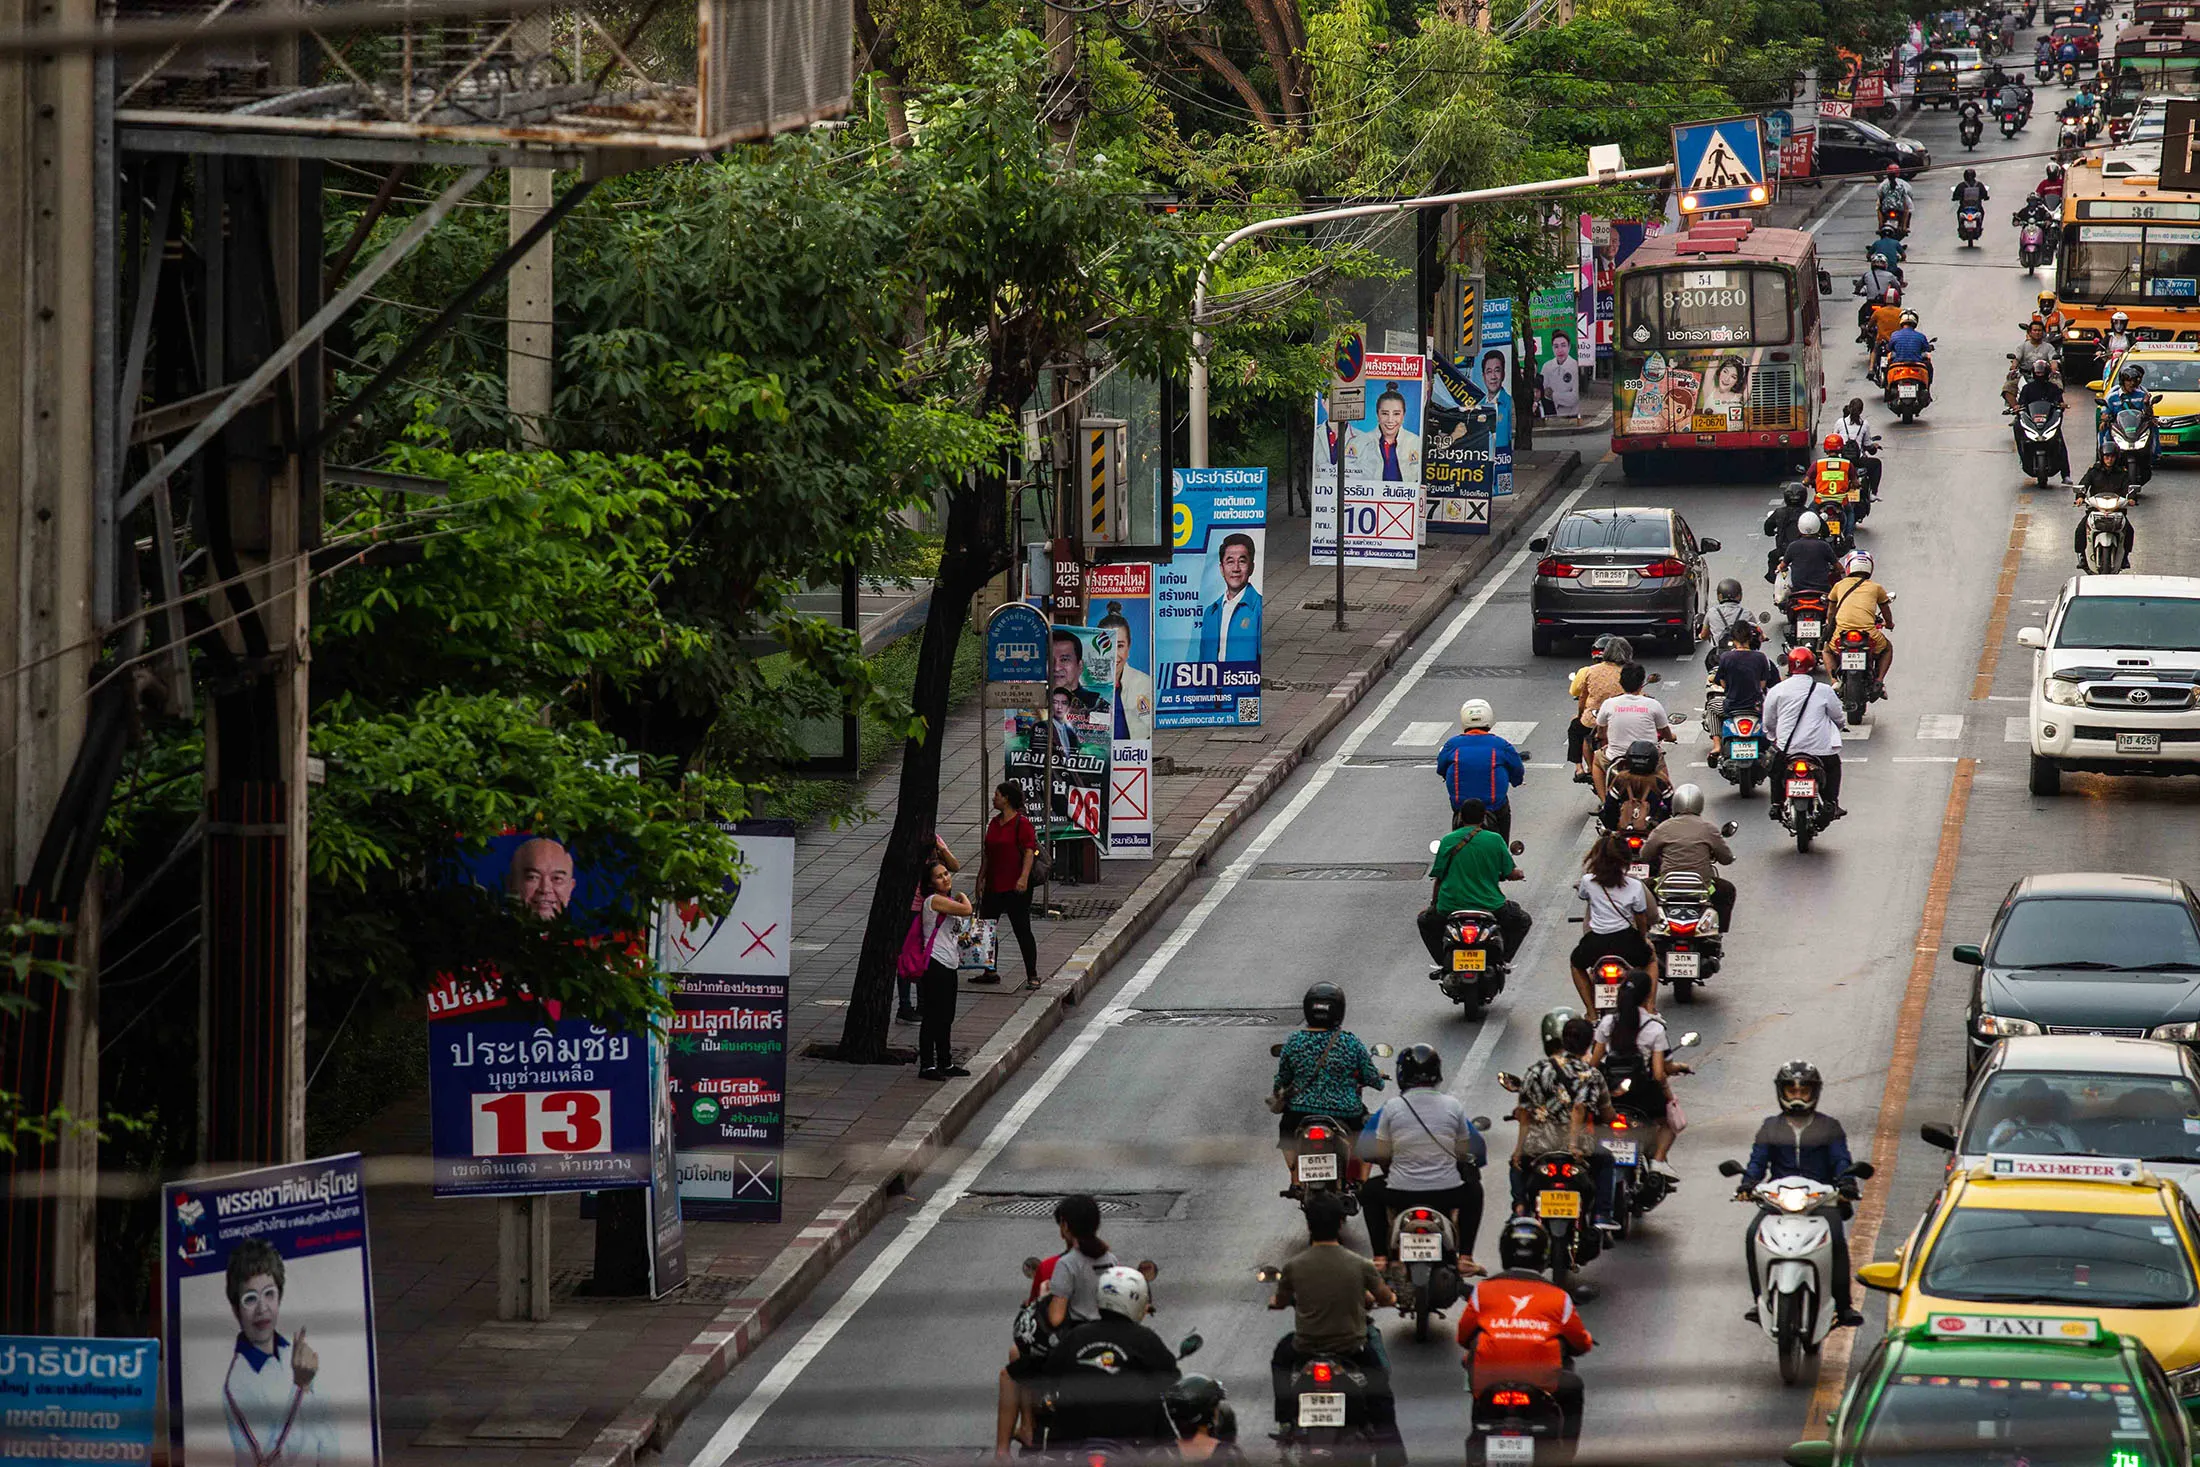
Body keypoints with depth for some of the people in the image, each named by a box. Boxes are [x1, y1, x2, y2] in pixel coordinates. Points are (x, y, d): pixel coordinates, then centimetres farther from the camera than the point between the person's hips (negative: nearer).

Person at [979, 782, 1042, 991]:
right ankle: (990, 972, 22)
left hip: (1014, 887, -9)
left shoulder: (1022, 823, -11)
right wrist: (981, 878, 18)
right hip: (993, 886, 9)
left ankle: (1032, 975, 1)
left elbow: (1029, 852, -16)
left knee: (1022, 930, -4)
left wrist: (1023, 878, -26)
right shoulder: (994, 823, 14)